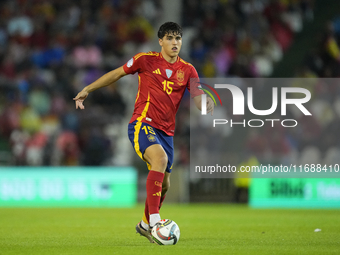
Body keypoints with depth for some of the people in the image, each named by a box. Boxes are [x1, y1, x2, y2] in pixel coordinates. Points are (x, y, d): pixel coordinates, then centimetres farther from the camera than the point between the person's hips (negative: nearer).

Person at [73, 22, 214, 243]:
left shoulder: (187, 70, 6)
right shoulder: (146, 60, -2)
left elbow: (199, 100, 1)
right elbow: (117, 74, 9)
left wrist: (207, 105, -23)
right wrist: (88, 90, 9)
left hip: (166, 131, 5)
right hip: (143, 124, -5)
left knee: (164, 184, 10)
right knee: (160, 158, -33)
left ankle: (145, 224, 36)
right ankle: (154, 220, -38)